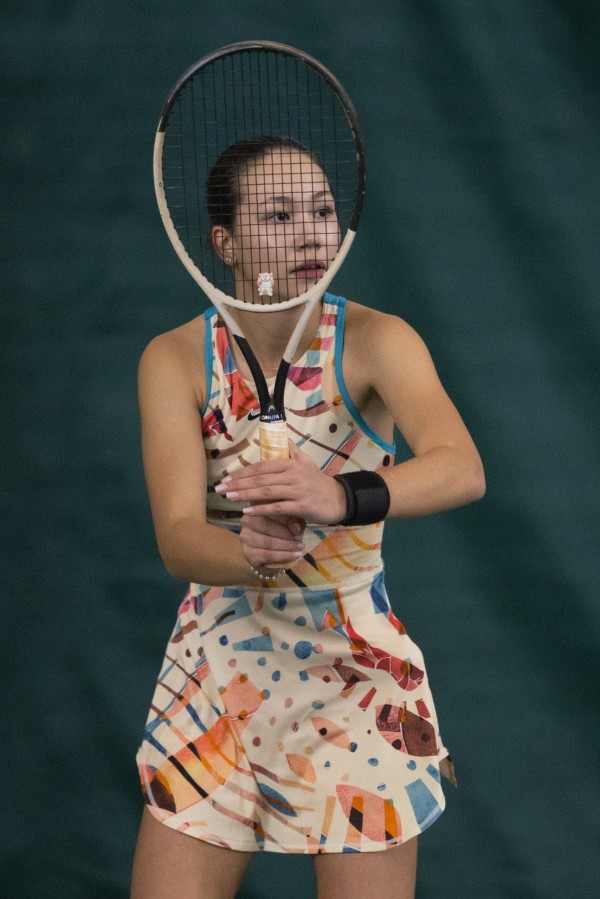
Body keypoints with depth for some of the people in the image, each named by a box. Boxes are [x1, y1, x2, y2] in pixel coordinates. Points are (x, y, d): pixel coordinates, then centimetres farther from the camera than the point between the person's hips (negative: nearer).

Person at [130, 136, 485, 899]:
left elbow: (462, 470, -31)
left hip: (358, 674, -1)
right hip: (214, 675, 1)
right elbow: (177, 540, -19)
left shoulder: (375, 342, -12)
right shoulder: (175, 360, -7)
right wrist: (252, 555, -41)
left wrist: (339, 498, -49)